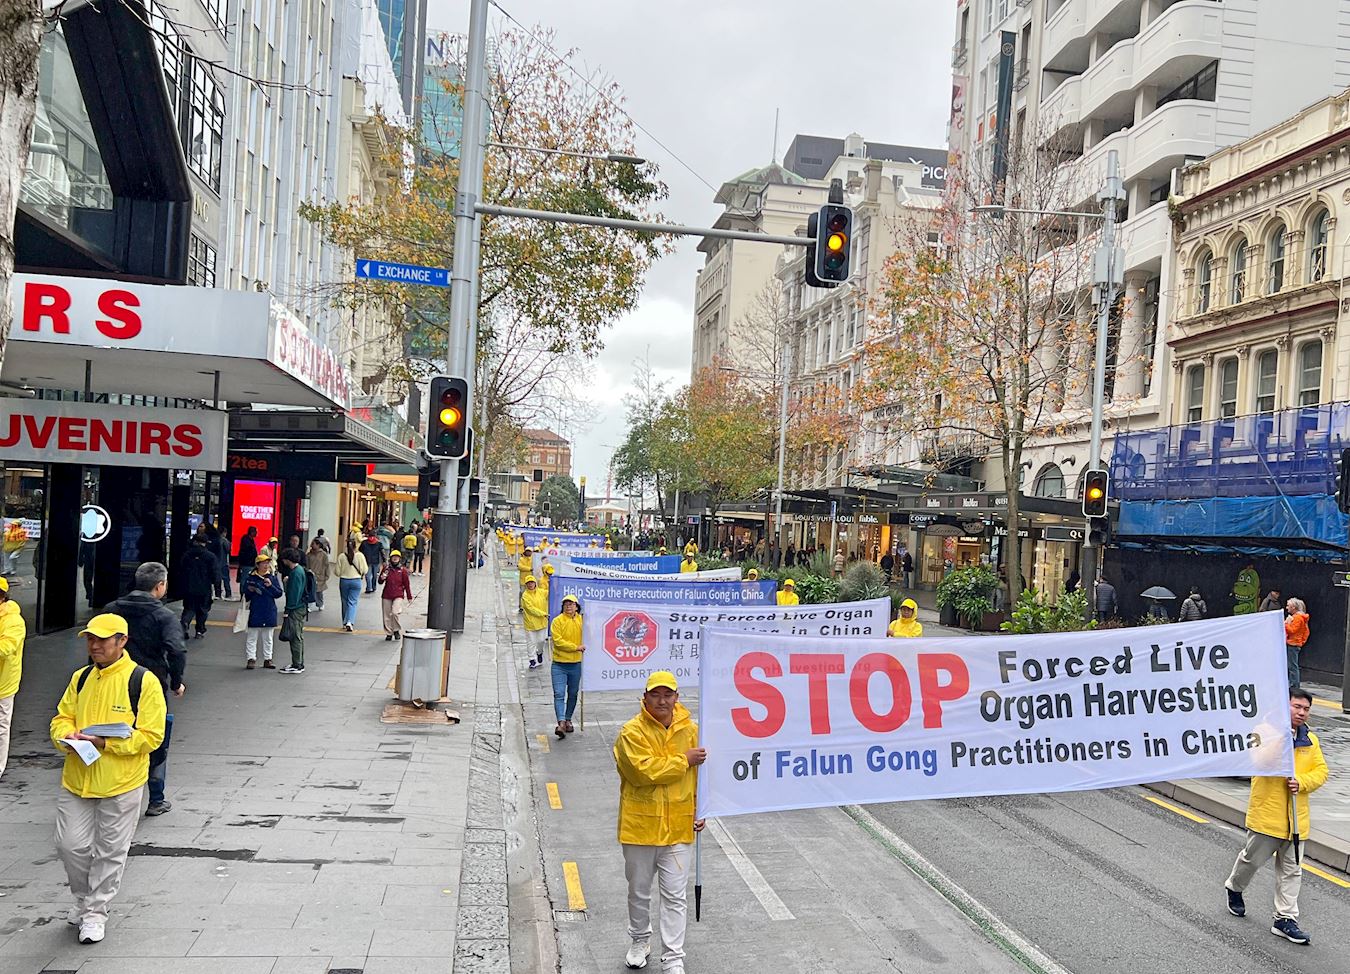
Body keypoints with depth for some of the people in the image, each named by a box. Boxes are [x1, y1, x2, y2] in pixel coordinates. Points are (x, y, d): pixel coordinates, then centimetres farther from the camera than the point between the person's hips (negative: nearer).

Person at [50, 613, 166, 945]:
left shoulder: (143, 681, -11)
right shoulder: (80, 678, 7)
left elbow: (151, 736, -13)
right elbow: (61, 718, 13)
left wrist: (105, 742, -22)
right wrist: (67, 737, -10)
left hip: (122, 783, -5)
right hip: (76, 780, 5)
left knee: (110, 851, 6)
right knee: (70, 845, 7)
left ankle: (96, 912, 24)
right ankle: (85, 900, 32)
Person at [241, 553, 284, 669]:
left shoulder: (273, 577, 1)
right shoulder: (250, 577, -2)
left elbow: (279, 593, -1)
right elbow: (244, 593, 4)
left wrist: (270, 586, -16)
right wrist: (249, 591, -16)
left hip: (269, 612, 2)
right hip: (255, 612, -2)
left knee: (268, 638, 11)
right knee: (252, 636, 1)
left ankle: (267, 659, 18)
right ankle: (251, 659, 8)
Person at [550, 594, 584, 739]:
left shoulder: (582, 620, 2)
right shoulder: (557, 621, -8)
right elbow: (558, 641, -15)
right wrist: (576, 647, -17)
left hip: (576, 664, 3)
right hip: (559, 664, -3)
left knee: (573, 694, 15)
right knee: (559, 694, -12)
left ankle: (568, 720, 30)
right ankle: (561, 723, -18)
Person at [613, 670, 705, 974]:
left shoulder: (690, 729, 1)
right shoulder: (632, 732, -12)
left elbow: (700, 775, 10)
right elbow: (645, 771, -24)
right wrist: (684, 760, -17)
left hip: (678, 827, 2)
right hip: (640, 825, -1)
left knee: (675, 896, 3)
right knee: (639, 891, 17)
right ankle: (640, 941, 40)